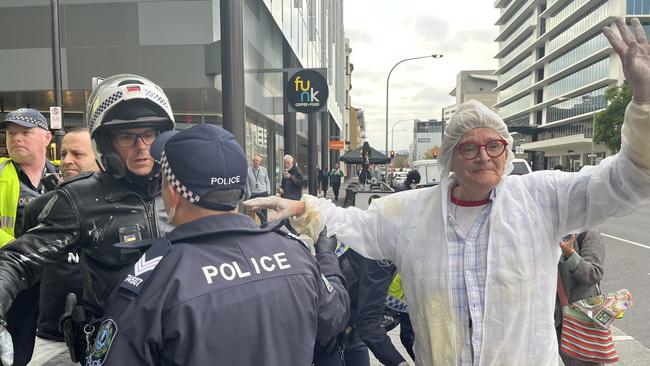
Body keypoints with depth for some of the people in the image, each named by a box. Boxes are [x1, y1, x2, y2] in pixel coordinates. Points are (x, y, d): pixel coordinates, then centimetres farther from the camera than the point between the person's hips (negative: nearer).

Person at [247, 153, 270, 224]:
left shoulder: (264, 170, 4)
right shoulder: (248, 171, -4)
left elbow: (267, 182, 11)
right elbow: (247, 183, -2)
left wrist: (268, 191, 4)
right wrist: (249, 194, -4)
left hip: (264, 194, 1)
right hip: (254, 195, -1)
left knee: (264, 210, 6)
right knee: (258, 211, -1)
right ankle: (265, 223, 11)